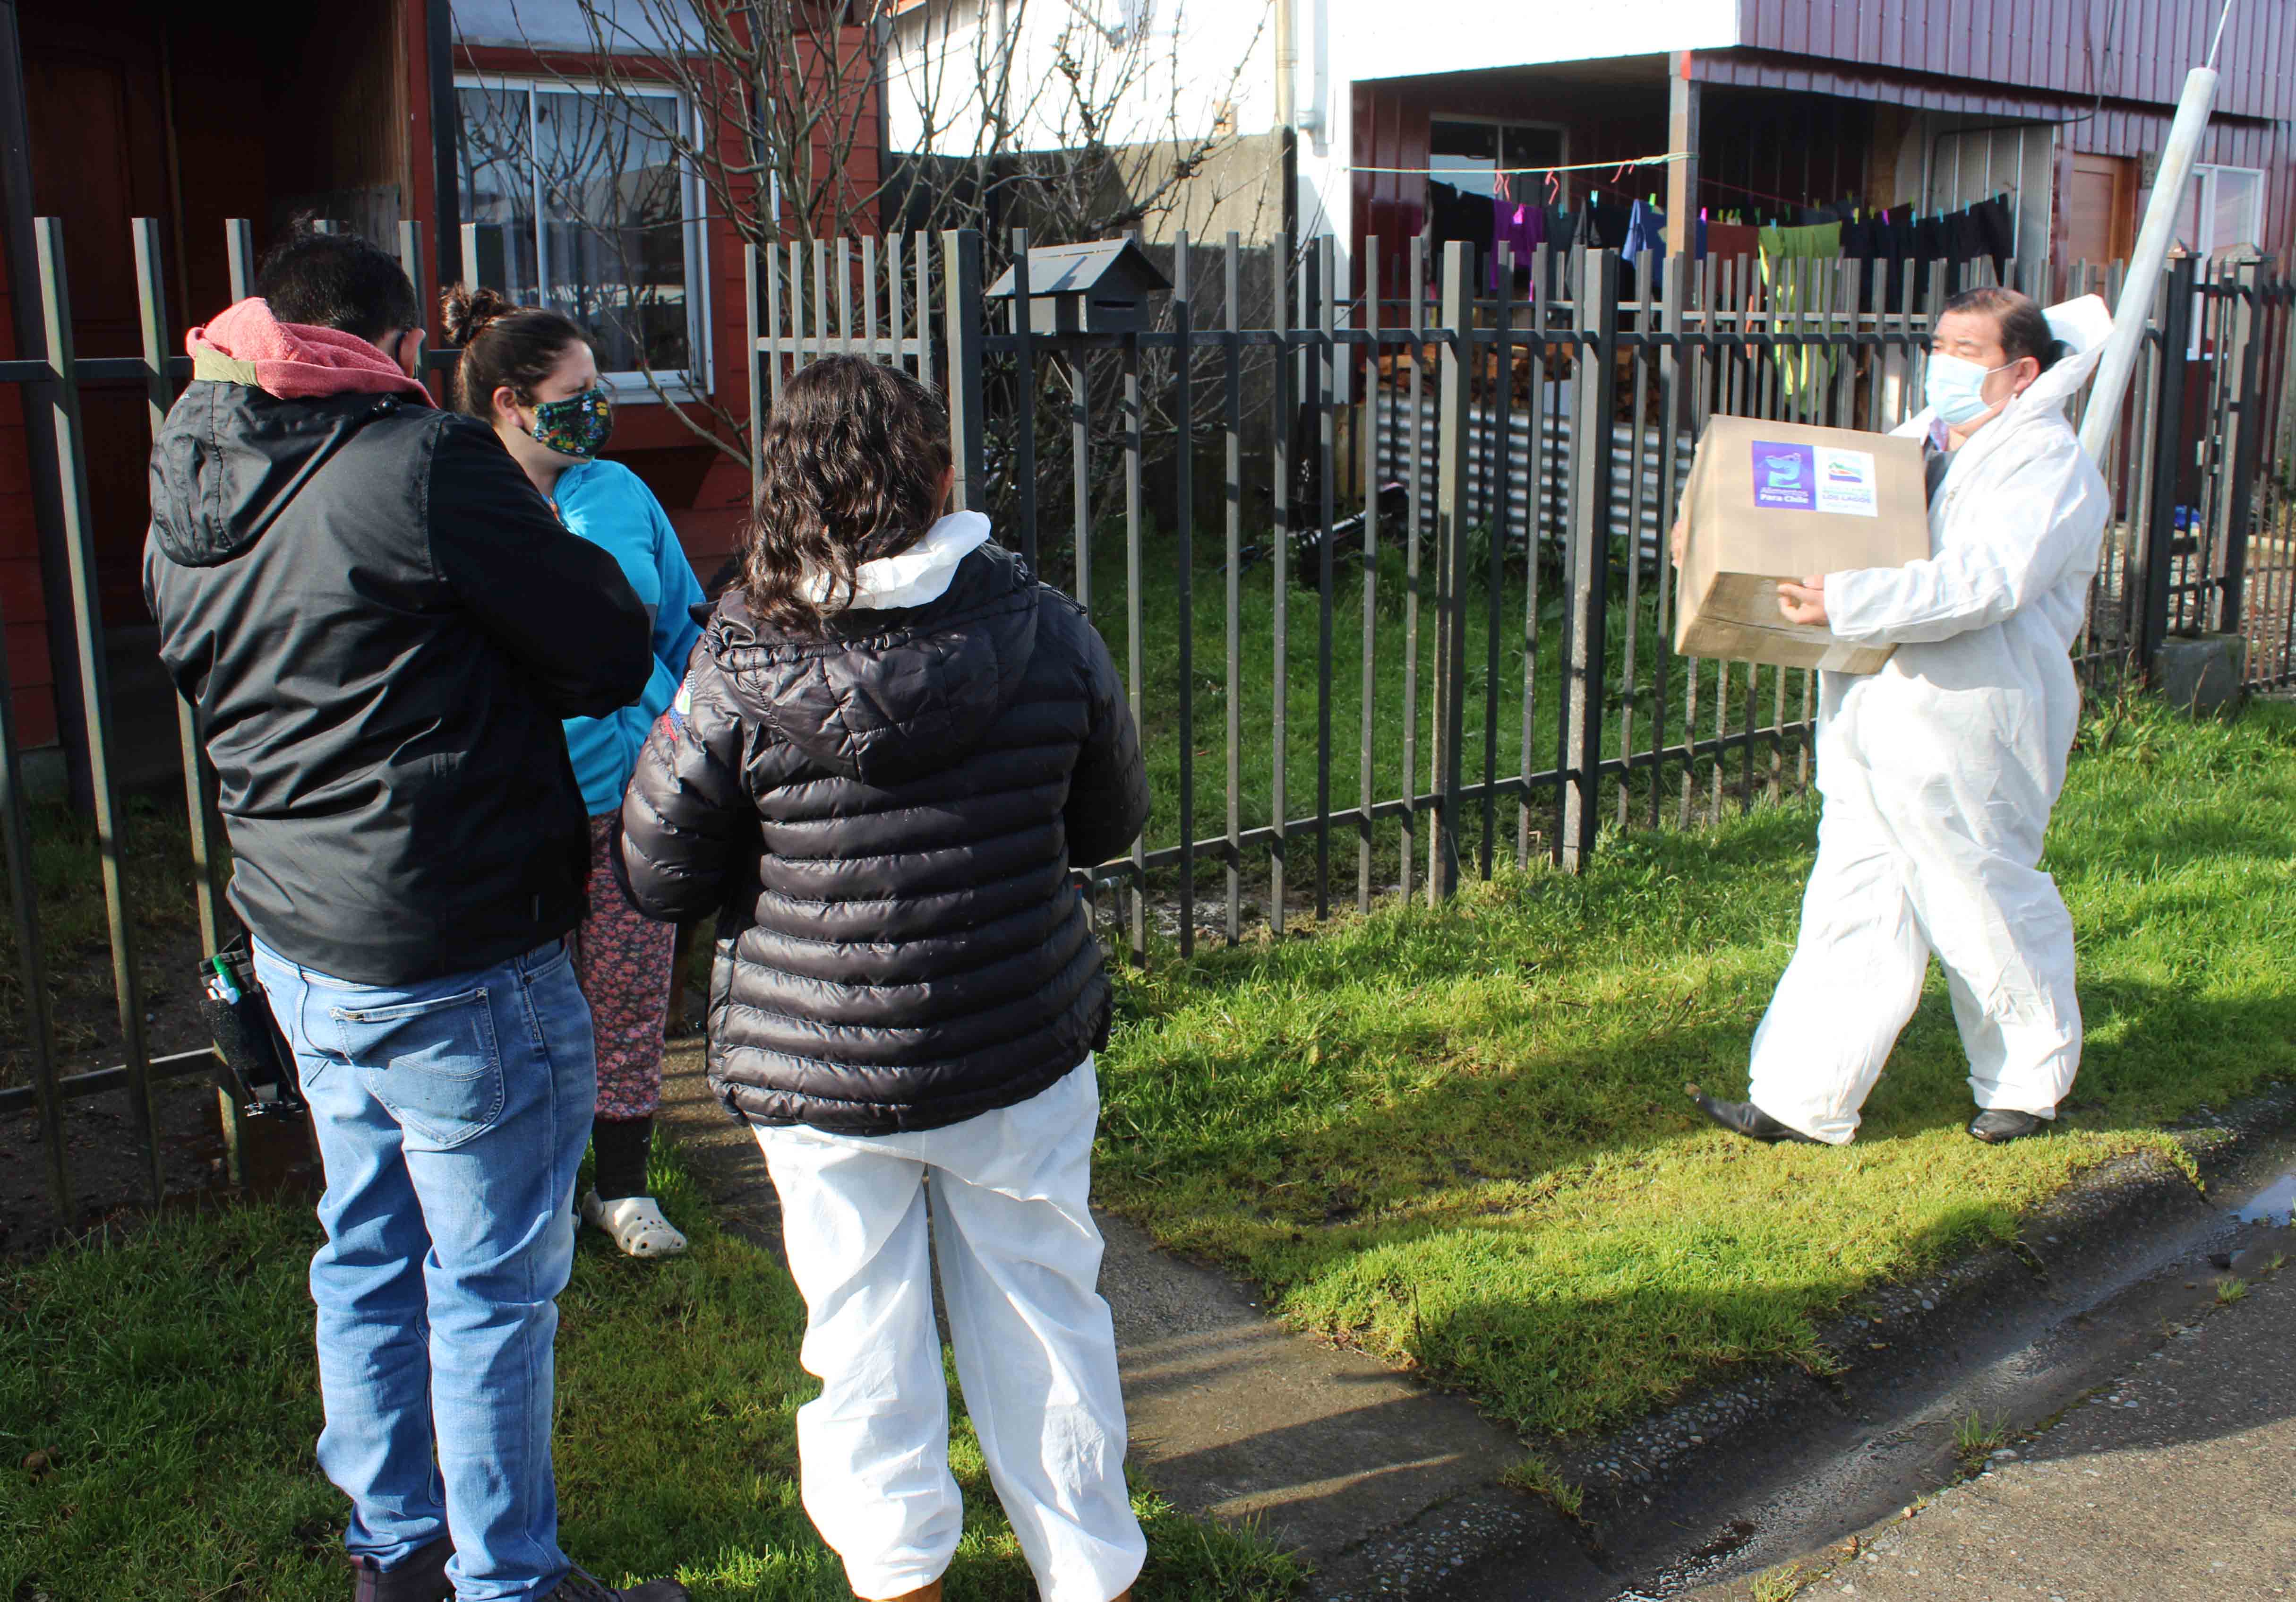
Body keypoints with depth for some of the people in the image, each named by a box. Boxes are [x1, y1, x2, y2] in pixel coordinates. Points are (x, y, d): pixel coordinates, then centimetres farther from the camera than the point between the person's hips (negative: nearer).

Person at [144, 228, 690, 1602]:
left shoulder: (189, 496, 6)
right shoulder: (421, 464, -18)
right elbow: (611, 656, -14)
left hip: (298, 941, 8)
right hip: (454, 959, -8)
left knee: (370, 1256, 21)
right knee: (492, 1282, 7)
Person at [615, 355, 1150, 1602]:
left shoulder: (738, 669, -16)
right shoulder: (1042, 632, -10)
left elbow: (661, 878, -6)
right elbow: (1112, 820, 4)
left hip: (819, 1074, -1)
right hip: (1022, 1052, 2)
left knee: (864, 1333, 17)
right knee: (1041, 1315, 17)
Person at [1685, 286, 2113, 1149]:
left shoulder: (2047, 465, -9)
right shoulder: (1920, 440, 16)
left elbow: (1984, 582, -25)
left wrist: (1846, 602, -34)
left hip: (1970, 728, -7)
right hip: (1877, 716, 7)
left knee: (1989, 904, 7)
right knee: (1854, 906, 8)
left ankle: (2029, 1084, 30)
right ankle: (1804, 1100, 12)